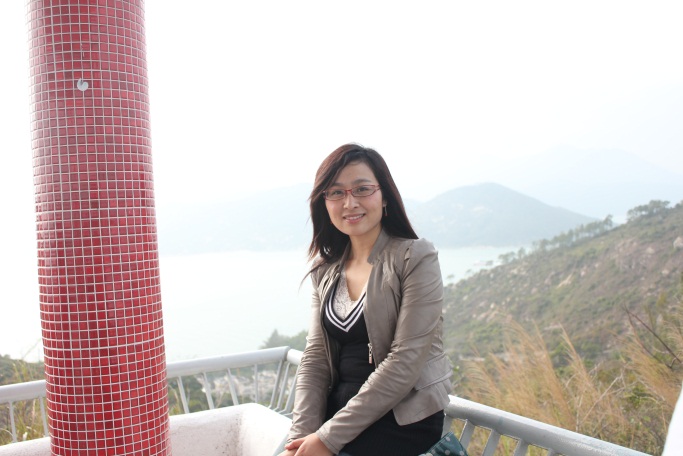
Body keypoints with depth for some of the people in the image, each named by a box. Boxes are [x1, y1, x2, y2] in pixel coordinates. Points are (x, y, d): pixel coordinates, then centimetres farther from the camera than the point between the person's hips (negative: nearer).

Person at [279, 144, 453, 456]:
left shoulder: (416, 257, -11)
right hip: (339, 411, 5)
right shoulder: (326, 271, 6)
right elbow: (315, 358, 3)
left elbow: (405, 361, -17)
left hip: (402, 420, -4)